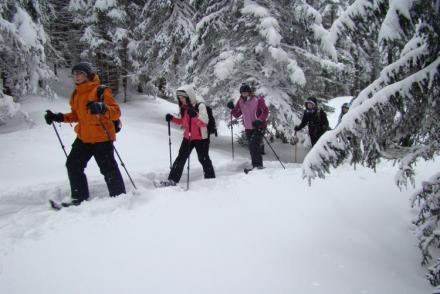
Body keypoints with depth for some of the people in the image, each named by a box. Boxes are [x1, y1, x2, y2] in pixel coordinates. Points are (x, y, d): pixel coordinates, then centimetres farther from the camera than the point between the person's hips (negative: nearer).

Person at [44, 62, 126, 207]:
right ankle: (80, 197, 18)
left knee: (108, 169, -2)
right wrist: (58, 117, 13)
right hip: (83, 137, 8)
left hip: (102, 137, -8)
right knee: (73, 165, 8)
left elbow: (116, 112, -20)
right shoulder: (76, 94, 12)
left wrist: (101, 108, -38)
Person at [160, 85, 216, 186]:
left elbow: (204, 122, -26)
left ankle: (211, 179, 25)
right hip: (187, 137, 6)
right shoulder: (184, 107, 3)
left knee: (203, 159, 7)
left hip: (200, 138, -6)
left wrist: (195, 115, -40)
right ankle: (172, 180, 4)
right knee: (180, 158, 2)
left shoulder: (200, 106, -17)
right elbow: (182, 121, 15)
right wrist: (172, 118, -2)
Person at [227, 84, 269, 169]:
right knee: (252, 147, 10)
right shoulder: (240, 102, 6)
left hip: (259, 127, -6)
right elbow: (237, 114, 10)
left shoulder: (257, 100, -10)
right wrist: (232, 108, -8)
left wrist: (259, 120, -23)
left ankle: (258, 165, -11)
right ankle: (255, 165, 20)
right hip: (248, 128, 6)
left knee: (254, 145, -18)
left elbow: (265, 111, -11)